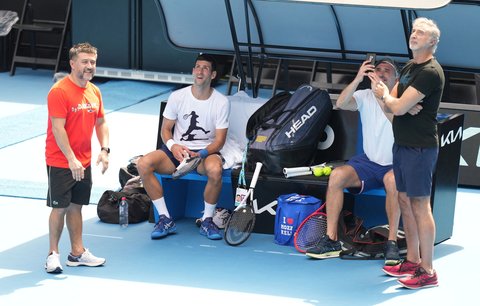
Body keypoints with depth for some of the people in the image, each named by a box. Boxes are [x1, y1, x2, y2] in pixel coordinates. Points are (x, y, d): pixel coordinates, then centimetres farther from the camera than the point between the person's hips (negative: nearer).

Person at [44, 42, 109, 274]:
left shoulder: (94, 91, 8)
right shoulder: (59, 91, -16)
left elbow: (101, 123, 16)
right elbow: (58, 128, -20)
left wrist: (104, 149, 1)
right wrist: (71, 159, -24)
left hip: (84, 163, 7)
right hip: (60, 163, -7)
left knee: (76, 206, 13)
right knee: (60, 208, -1)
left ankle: (77, 253, 19)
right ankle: (53, 254, 8)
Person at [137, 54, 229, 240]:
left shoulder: (221, 102, -4)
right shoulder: (177, 97, 1)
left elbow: (219, 140, -6)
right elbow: (165, 129, 5)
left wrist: (201, 154, -25)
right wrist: (173, 146, -17)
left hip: (206, 151, -2)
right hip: (177, 150, 2)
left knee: (215, 170, -40)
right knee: (143, 164, -25)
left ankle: (207, 221, -16)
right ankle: (165, 219, -16)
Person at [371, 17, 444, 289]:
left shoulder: (430, 72, -17)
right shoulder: (409, 68, 15)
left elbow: (398, 107, -19)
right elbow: (391, 102, 13)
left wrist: (386, 95, 1)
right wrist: (382, 89, -9)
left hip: (420, 147, -10)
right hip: (402, 144, 10)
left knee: (420, 205, -8)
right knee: (405, 201, 13)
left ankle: (428, 271, -6)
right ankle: (412, 261, 23)